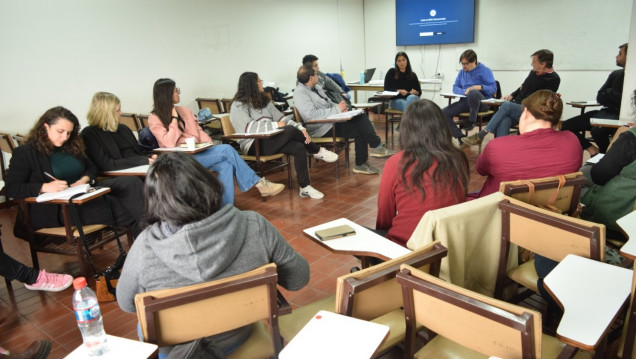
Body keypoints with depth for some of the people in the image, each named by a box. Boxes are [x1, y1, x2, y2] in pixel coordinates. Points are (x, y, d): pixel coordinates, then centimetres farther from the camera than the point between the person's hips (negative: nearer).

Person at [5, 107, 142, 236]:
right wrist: (44, 187, -23)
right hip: (57, 208, -6)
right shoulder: (24, 153, 2)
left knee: (125, 183, -23)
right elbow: (11, 189, -5)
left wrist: (85, 180, 2)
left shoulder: (72, 147, 19)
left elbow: (91, 168, 27)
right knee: (116, 206, -29)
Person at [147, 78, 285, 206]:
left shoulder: (184, 110, 16)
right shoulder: (154, 118, -2)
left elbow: (199, 131, 16)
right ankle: (259, 184, -15)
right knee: (227, 149, -22)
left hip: (198, 152, 6)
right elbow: (169, 143, -15)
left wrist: (210, 146, -2)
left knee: (226, 165, -25)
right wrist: (174, 118, -11)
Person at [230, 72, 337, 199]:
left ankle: (305, 188, -21)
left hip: (271, 140, 7)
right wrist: (275, 125, -21)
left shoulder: (263, 101, 18)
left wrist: (301, 128, -8)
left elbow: (281, 118, 8)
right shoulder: (238, 106, -3)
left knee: (299, 148, -24)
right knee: (290, 130, -30)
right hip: (254, 146, -7)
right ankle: (318, 152, -6)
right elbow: (249, 128, -19)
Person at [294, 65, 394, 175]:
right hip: (322, 129, -9)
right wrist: (337, 109, -21)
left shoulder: (316, 87, 14)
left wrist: (339, 107, 0)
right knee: (359, 130, -20)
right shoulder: (300, 93, -14)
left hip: (332, 119, 9)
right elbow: (311, 115, -25)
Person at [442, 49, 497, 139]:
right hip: (465, 101, 6)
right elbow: (455, 88, 12)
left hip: (482, 102, -6)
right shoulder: (462, 72, 20)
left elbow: (493, 88, -4)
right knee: (444, 113, -19)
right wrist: (464, 91, -10)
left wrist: (480, 87, -22)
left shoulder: (485, 71, 4)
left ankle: (472, 121, -24)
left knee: (473, 92, -43)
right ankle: (461, 137, -18)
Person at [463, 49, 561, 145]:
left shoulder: (554, 79, -3)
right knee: (504, 121, -30)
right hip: (516, 107, 6)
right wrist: (512, 95, 11)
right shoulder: (533, 72, 19)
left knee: (506, 105, -32)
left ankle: (480, 135, -32)